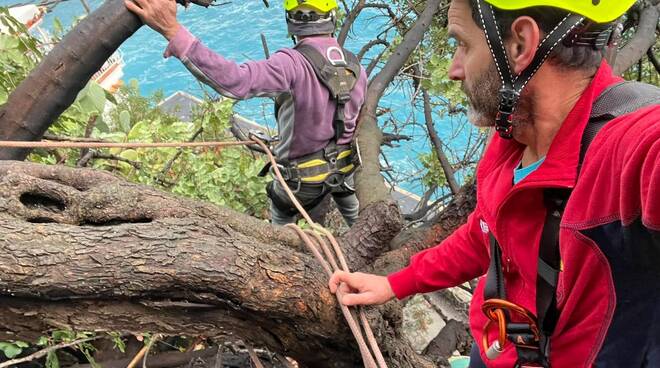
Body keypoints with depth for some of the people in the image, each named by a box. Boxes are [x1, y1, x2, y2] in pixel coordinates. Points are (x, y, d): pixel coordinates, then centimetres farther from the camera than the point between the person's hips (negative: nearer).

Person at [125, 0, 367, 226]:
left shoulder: (293, 64, -32)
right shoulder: (355, 66, -10)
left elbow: (235, 81, -47)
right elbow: (357, 116, 4)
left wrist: (172, 30, -53)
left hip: (305, 175, -4)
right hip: (346, 167, 5)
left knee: (281, 220, 27)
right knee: (356, 217, 33)